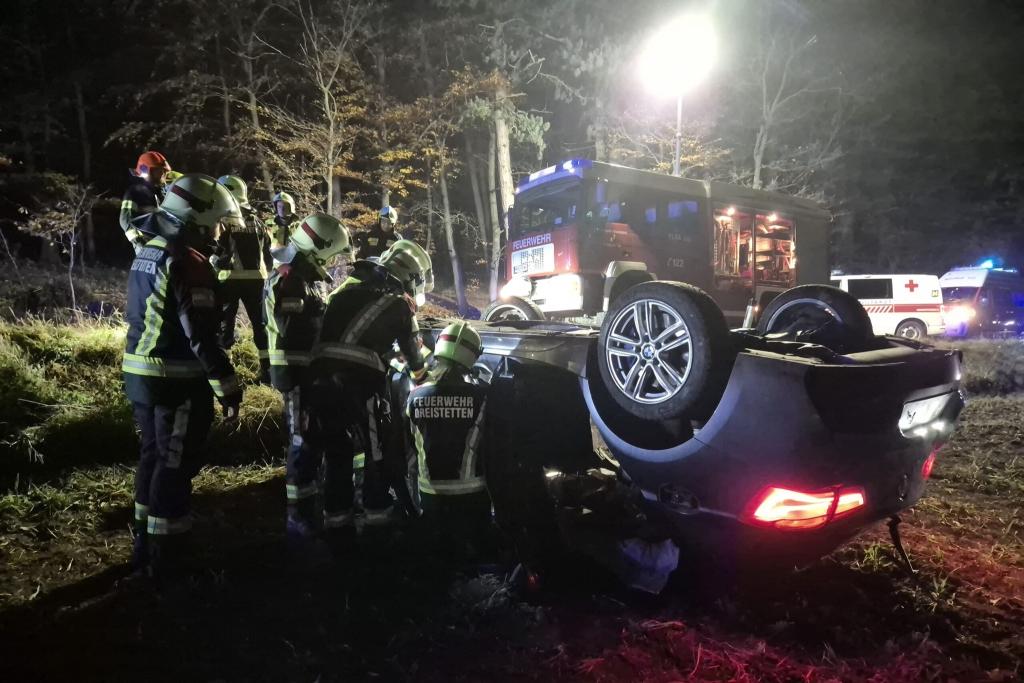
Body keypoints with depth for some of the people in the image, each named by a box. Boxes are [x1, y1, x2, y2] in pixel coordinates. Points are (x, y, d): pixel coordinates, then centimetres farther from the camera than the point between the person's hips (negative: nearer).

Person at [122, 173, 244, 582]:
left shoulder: (146, 255, 12)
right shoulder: (188, 263, -19)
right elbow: (201, 337, -23)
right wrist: (228, 389, -18)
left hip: (139, 373, 10)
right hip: (177, 381, -9)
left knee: (153, 456, 20)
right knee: (175, 466, 1)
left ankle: (145, 544, 32)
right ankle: (166, 558, 12)